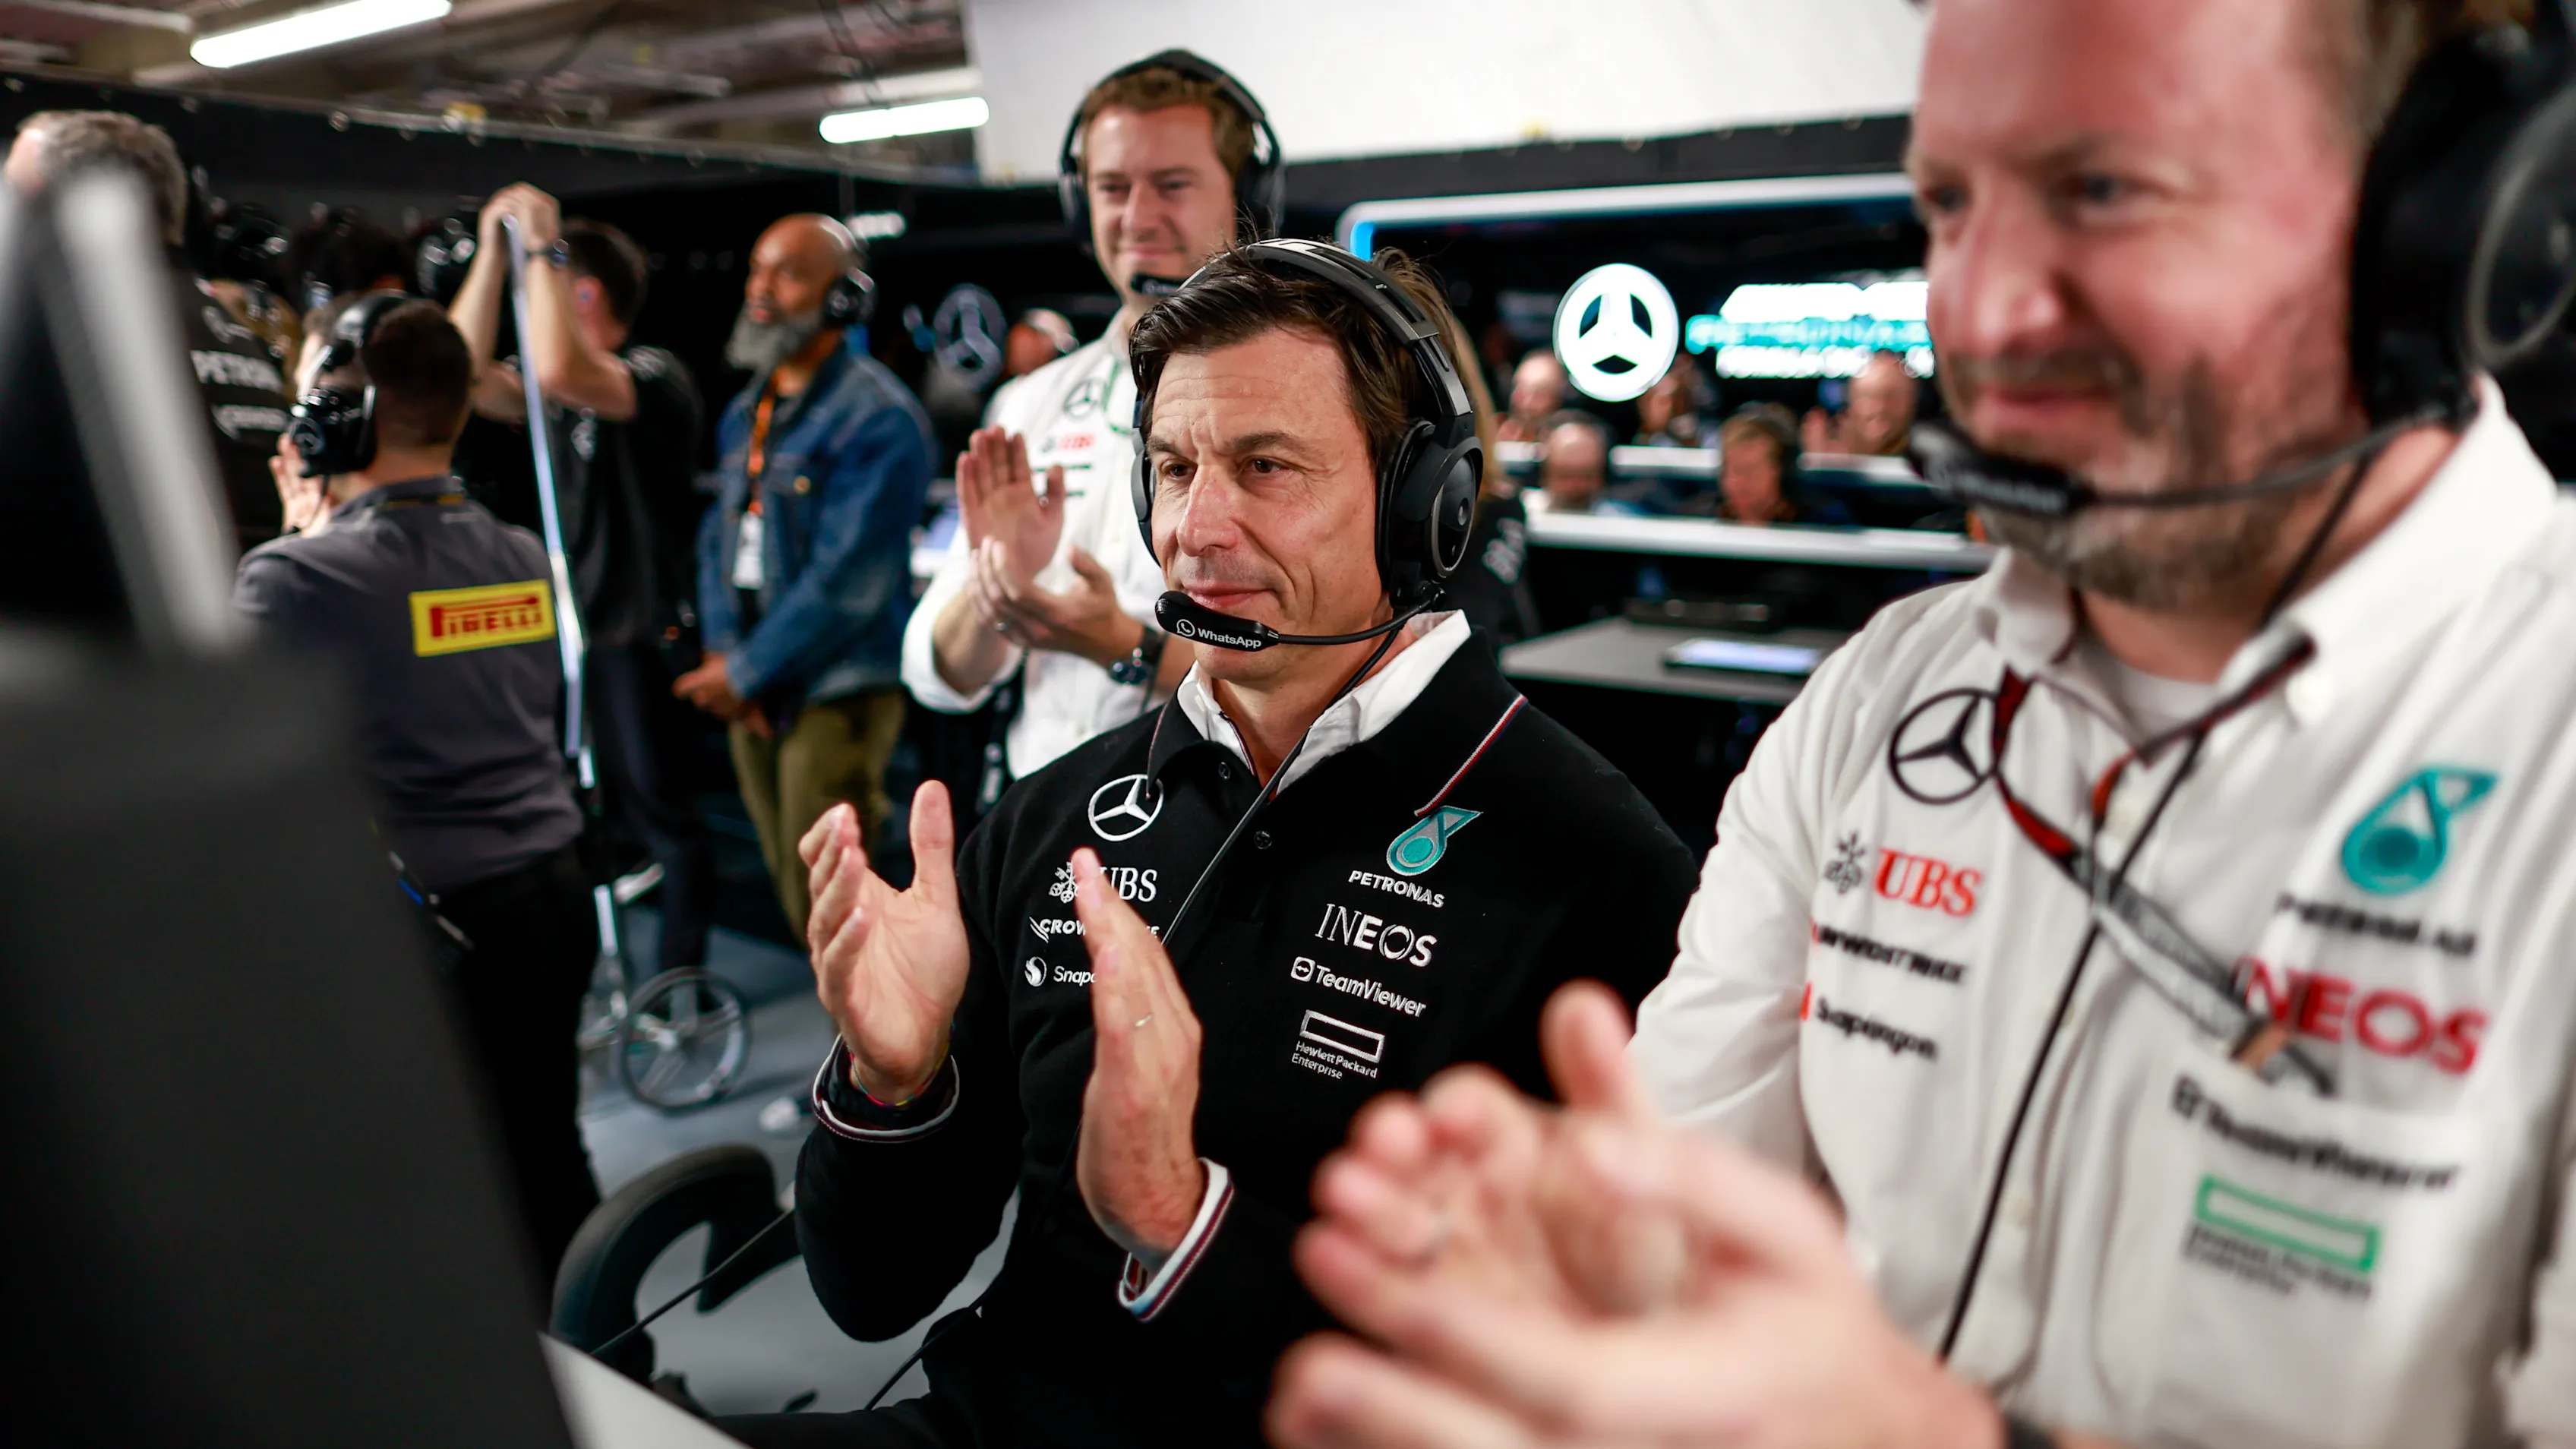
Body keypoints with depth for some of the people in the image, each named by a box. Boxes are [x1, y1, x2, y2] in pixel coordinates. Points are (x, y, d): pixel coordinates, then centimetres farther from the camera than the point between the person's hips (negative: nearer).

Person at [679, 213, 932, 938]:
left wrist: (746, 671, -12)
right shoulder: (747, 411, 14)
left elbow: (845, 579, -18)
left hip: (834, 694, -8)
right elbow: (720, 533, 16)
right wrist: (723, 653, 0)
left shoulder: (877, 417, -13)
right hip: (753, 692, 8)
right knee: (790, 887, 15)